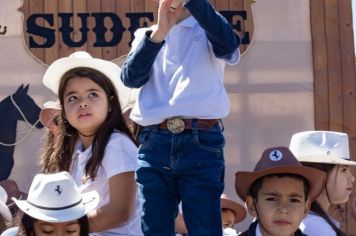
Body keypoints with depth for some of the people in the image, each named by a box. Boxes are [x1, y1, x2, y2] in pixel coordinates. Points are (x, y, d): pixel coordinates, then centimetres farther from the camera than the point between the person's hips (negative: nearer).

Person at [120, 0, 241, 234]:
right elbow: (131, 77, -1)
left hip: (202, 143, -2)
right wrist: (159, 32, -15)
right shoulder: (146, 35, 18)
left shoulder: (209, 31, 12)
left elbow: (229, 44, -13)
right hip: (154, 144, 2)